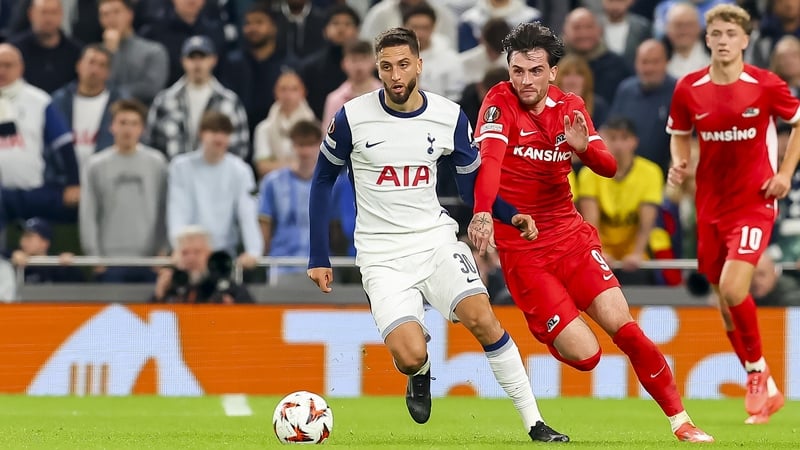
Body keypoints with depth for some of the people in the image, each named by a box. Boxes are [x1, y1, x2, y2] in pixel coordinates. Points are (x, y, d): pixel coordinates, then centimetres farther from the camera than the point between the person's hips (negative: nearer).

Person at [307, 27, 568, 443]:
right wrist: (319, 258, 3)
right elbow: (322, 180, 6)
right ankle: (420, 373, 19)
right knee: (410, 357, -21)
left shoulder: (449, 117, -2)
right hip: (382, 255, -2)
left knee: (481, 318, -22)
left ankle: (534, 422, -12)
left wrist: (511, 215, -10)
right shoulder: (353, 117, -7)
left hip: (435, 240, 2)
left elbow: (471, 182, 10)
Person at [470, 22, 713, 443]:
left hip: (571, 235, 4)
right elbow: (488, 159, -27)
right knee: (584, 356, -11)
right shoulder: (499, 103, -11)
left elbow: (608, 168, 1)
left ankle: (680, 420, 1)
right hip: (521, 250, -4)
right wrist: (482, 213, -45)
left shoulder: (570, 107, 4)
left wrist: (583, 147, -22)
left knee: (623, 325, -12)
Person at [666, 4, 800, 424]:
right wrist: (679, 163, -6)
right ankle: (764, 391, 24)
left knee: (733, 288, -21)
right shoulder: (688, 89, -2)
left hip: (754, 201, -4)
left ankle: (758, 371, 2)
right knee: (725, 299, 8)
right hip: (711, 205, 4)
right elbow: (679, 134, 15)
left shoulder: (766, 85, -10)